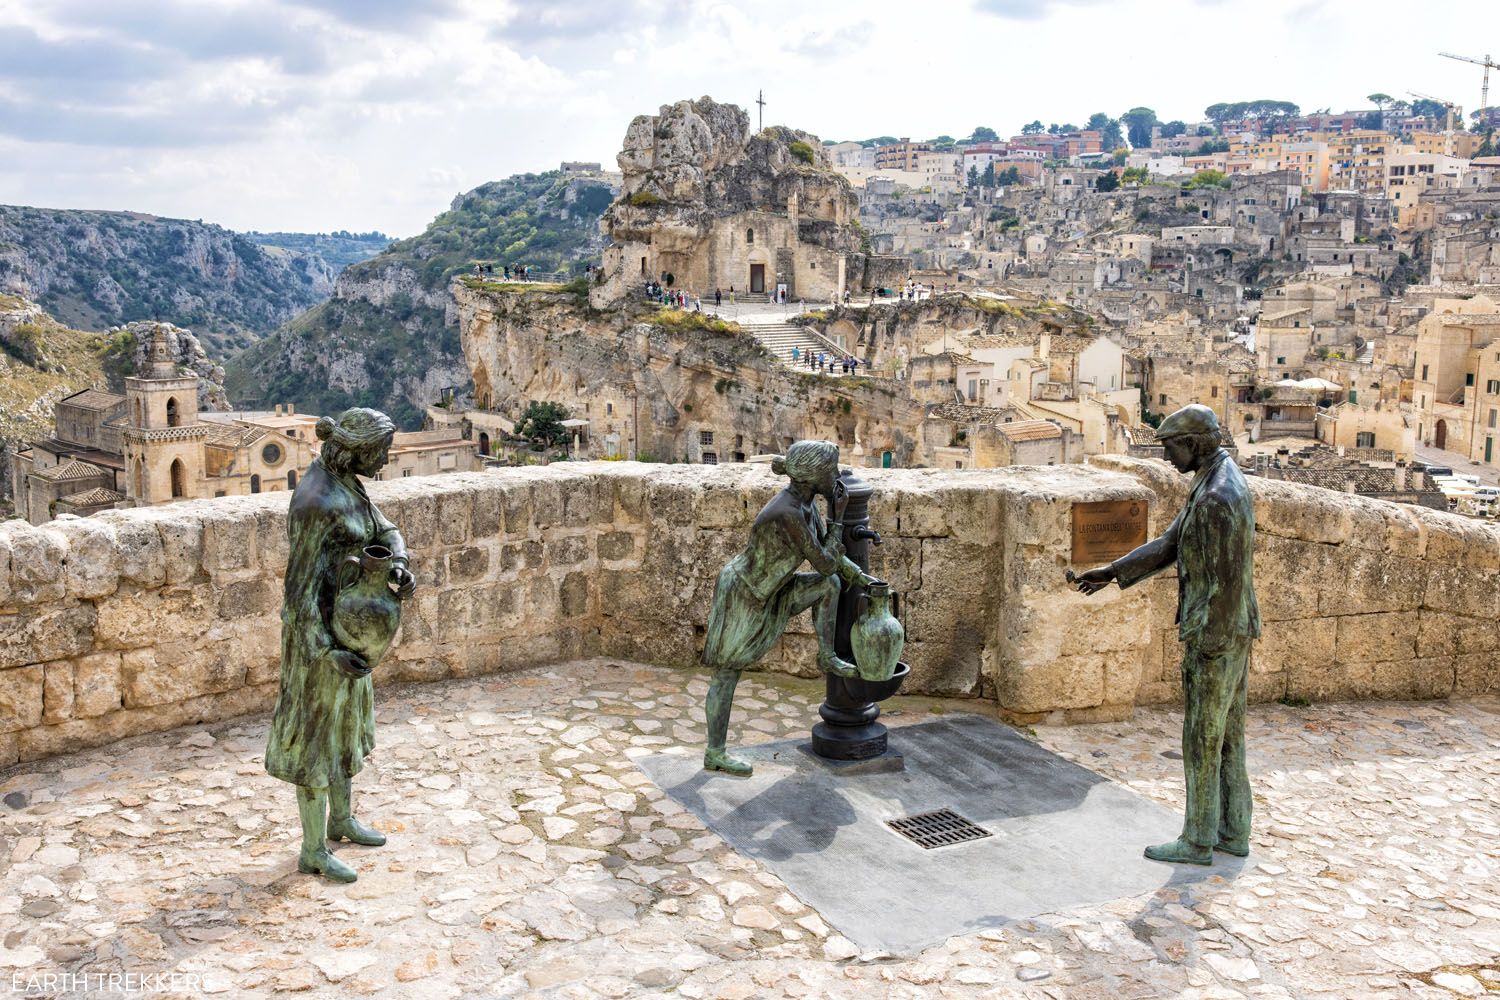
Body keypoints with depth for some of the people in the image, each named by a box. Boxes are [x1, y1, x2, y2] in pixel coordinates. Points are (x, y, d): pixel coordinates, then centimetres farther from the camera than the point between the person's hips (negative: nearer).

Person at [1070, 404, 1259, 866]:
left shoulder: (1217, 499, -23)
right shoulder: (1218, 485, 11)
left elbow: (1226, 582, -24)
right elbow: (1169, 546, 14)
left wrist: (1209, 649, -20)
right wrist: (1110, 573, 8)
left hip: (1214, 639, -10)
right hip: (1233, 634, 10)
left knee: (1203, 741, 1)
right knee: (1227, 736, 16)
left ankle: (1198, 841, 11)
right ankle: (1232, 832, 25)